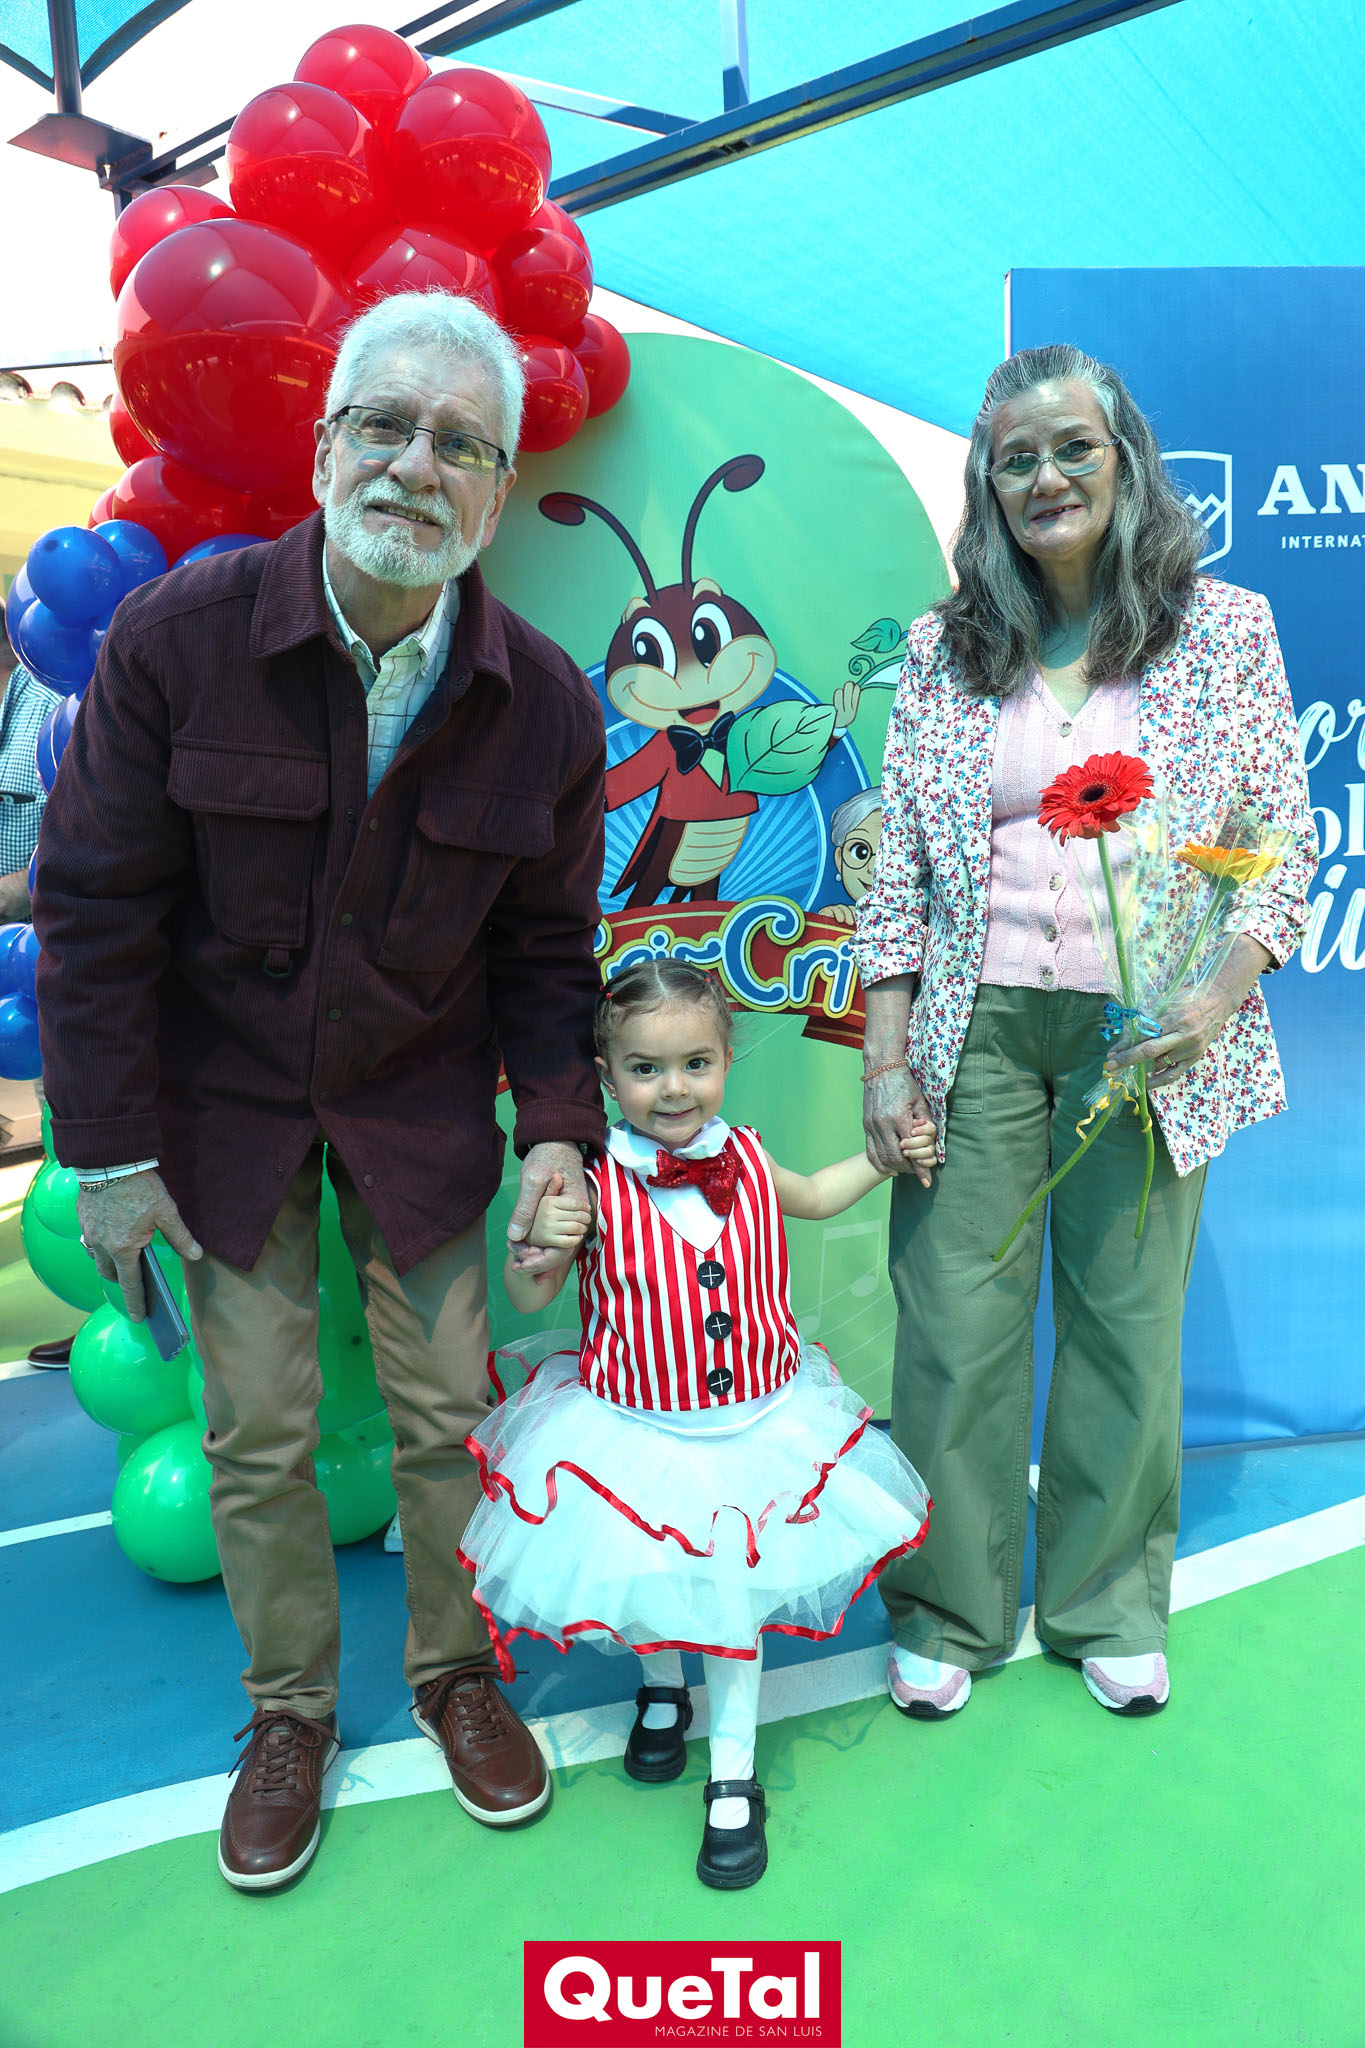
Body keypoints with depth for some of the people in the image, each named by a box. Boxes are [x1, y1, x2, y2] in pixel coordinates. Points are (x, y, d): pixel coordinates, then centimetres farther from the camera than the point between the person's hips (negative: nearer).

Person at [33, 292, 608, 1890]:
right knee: (256, 1433, 8)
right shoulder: (176, 637, -15)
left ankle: (451, 1669, 37)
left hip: (424, 1105, 1)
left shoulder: (543, 702, -10)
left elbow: (545, 942, -1)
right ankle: (289, 1712, 33)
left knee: (449, 1413, 10)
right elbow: (95, 907, -10)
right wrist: (110, 1152, -9)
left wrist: (559, 1128, -10)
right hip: (226, 1104, 0)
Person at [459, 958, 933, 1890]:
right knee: (642, 1592, 17)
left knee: (733, 1595, 9)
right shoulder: (594, 1186, -18)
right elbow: (529, 1300, -7)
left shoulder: (746, 1160, -7)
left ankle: (734, 1776, 29)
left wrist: (888, 1153, 12)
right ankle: (662, 1687, 51)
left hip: (756, 1426, 2)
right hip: (635, 1436, -1)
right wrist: (537, 1247, -28)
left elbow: (813, 1197, 17)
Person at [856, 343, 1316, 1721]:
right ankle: (947, 1610, 24)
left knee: (1129, 1323, 8)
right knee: (955, 1322, 3)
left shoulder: (1227, 629, 4)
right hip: (976, 1028, 1)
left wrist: (1218, 992, -15)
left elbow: (1284, 842, 3)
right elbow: (897, 867, 4)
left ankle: (1107, 1603, 31)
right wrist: (886, 1057, -2)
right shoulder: (941, 650, 7)